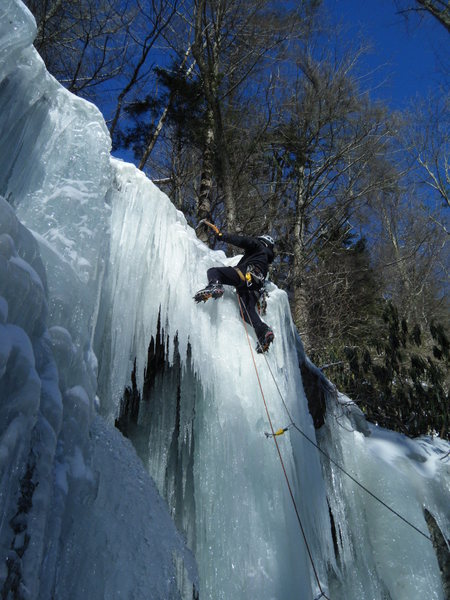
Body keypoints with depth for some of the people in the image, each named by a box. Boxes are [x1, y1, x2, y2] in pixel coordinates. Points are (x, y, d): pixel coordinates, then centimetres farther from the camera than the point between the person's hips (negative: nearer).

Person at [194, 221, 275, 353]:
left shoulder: (258, 245, 22)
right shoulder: (266, 261, 45)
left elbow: (243, 240, 3)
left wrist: (221, 235, 5)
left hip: (246, 274, -7)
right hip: (256, 287, 7)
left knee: (213, 271, -8)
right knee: (249, 310, -5)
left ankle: (214, 286, -41)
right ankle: (264, 331, -25)